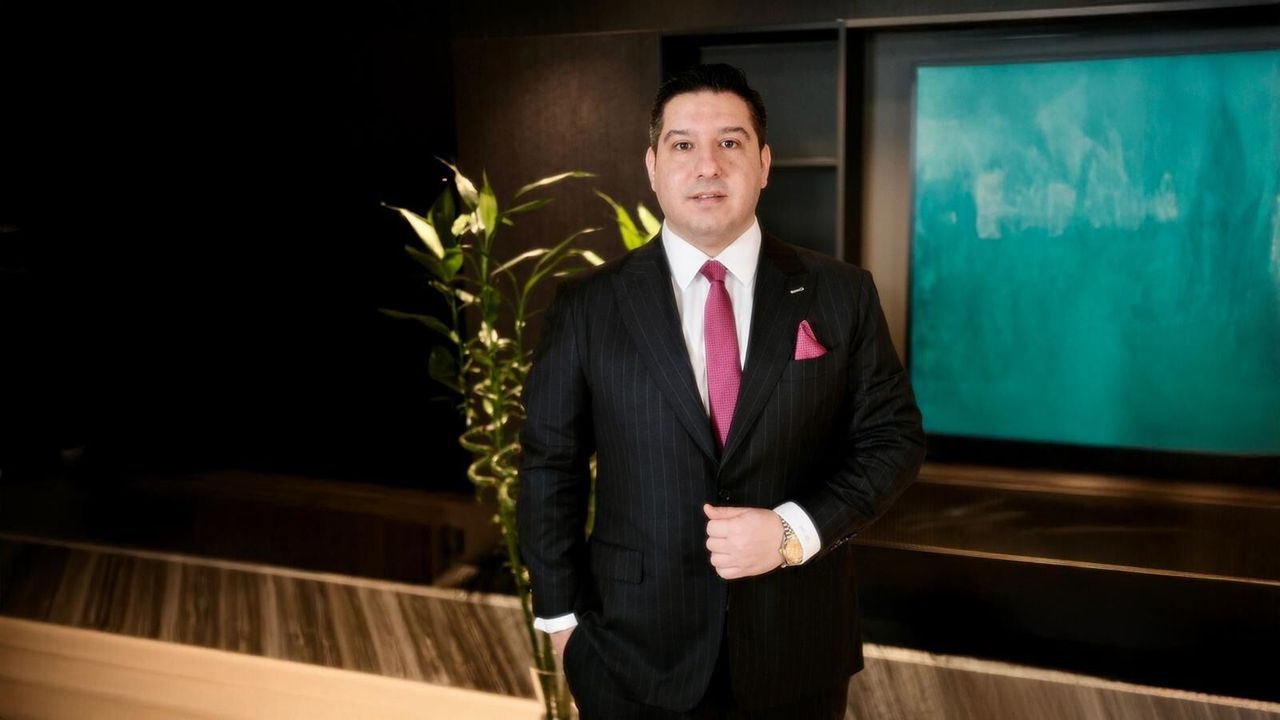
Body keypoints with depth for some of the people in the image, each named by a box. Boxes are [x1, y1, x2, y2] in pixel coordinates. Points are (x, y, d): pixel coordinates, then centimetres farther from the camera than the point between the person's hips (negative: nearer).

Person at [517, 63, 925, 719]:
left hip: (798, 648, 1)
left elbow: (893, 438, -1)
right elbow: (550, 467, 0)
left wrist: (795, 530, -15)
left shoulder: (842, 294, -3)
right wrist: (562, 617, 0)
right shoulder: (586, 307, -5)